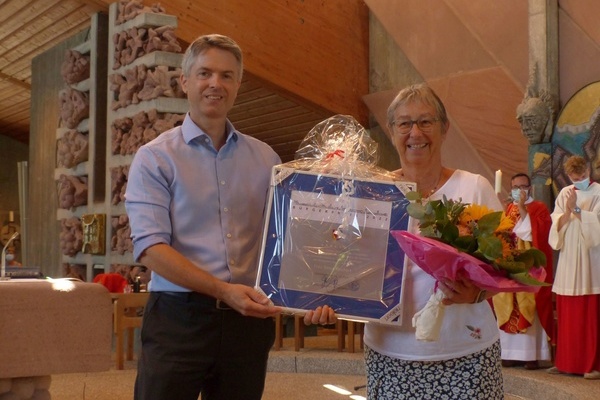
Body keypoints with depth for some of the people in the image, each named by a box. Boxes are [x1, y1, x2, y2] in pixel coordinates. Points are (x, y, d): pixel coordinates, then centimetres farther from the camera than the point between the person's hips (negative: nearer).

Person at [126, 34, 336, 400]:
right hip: (179, 318, -3)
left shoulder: (266, 159, 10)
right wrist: (223, 290, -21)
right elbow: (150, 247, -11)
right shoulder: (155, 158, -1)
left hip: (250, 320, 3)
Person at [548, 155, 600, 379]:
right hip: (568, 262, 4)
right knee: (567, 315, 5)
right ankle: (567, 361, 12)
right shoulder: (564, 194, 12)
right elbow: (556, 225, 5)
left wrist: (576, 209, -15)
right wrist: (567, 212, -12)